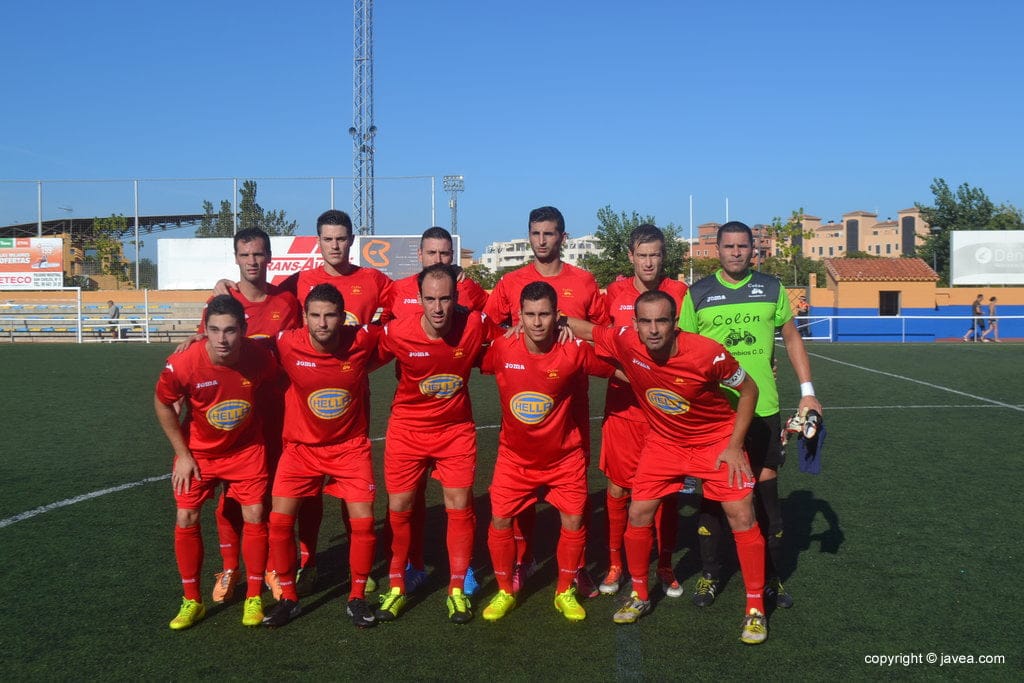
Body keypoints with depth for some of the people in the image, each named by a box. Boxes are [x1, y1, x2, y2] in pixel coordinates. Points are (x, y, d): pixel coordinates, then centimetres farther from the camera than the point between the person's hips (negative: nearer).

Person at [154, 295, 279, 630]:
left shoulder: (260, 358, -24)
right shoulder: (183, 364, -28)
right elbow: (162, 403, -8)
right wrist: (182, 454, -7)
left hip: (246, 449, 0)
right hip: (198, 451, 0)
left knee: (255, 517, -3)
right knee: (186, 519, -2)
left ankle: (254, 598, 14)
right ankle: (192, 601, 15)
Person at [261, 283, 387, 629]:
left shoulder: (364, 340, -18)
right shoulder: (288, 344, -18)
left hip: (351, 446, 0)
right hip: (301, 447, 0)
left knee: (363, 521, -7)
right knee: (279, 520, -8)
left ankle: (357, 599, 14)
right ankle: (288, 598, 13)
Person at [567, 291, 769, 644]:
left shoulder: (708, 353, -30)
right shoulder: (625, 342, -24)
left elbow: (749, 390, -13)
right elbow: (584, 329, -5)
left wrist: (735, 445, -14)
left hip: (716, 439, -3)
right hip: (663, 440, 3)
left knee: (742, 517, -8)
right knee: (638, 515, 0)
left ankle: (755, 608, 10)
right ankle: (639, 595, 23)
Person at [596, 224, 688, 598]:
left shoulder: (678, 292, 0)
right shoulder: (615, 292, 3)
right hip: (623, 406, 1)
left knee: (667, 489, 6)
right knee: (617, 487, 5)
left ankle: (665, 566, 24)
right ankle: (615, 564, 23)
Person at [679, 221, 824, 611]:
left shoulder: (772, 289, 5)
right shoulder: (697, 294, 1)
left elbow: (792, 338, 12)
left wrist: (807, 391, 5)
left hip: (763, 408, 1)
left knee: (766, 491, 6)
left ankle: (772, 578, 19)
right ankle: (709, 575, 19)